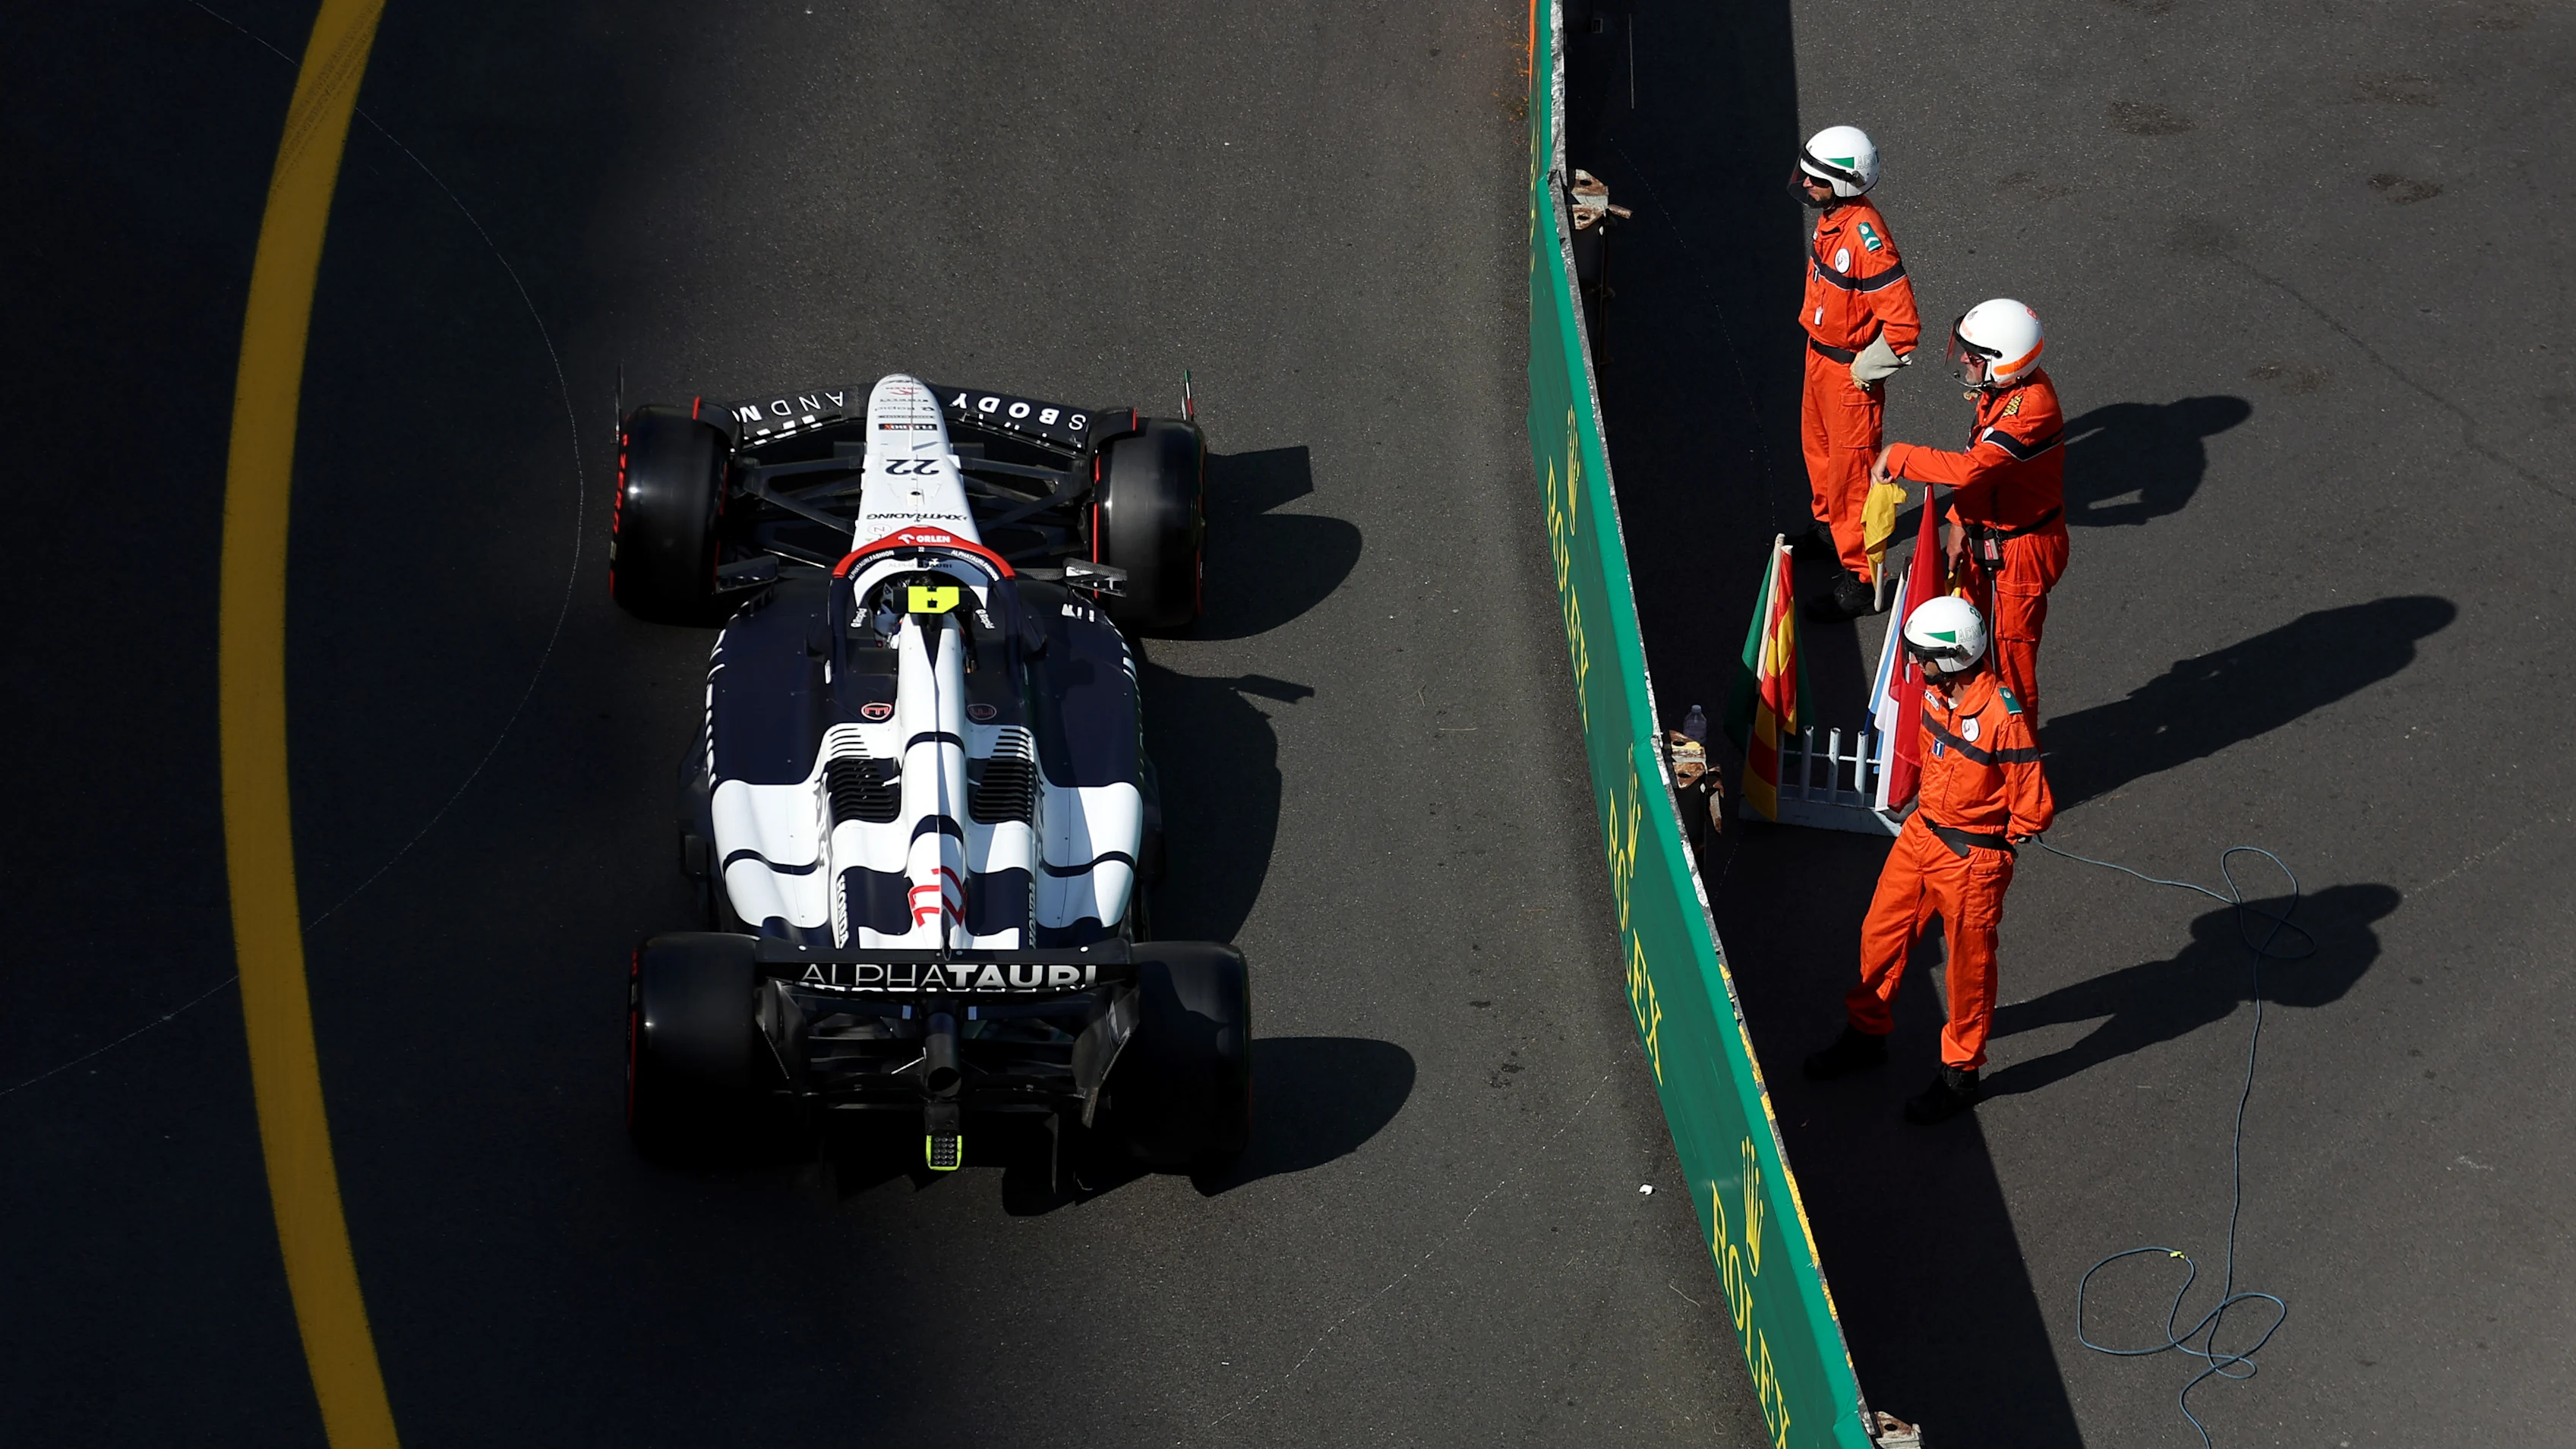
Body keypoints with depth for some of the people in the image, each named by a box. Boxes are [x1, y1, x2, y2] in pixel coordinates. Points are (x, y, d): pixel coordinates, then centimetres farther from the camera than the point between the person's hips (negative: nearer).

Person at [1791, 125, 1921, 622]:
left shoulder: (1867, 238, -33)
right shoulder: (1831, 216, -5)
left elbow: (1903, 326, -31)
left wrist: (1864, 370, -19)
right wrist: (1818, 350, 19)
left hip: (1852, 370, -9)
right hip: (1820, 354, 9)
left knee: (1851, 468, 2)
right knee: (1818, 444, 28)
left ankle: (1861, 576, 14)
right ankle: (1830, 527, 51)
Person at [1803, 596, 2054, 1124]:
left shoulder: (2004, 718, -29)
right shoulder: (1937, 693, -5)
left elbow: (2034, 811, -20)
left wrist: (1987, 840, -6)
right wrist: (1927, 811, 9)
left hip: (1971, 860, -8)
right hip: (1919, 838, 8)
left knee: (1969, 966, 10)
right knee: (1881, 935, 19)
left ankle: (1960, 1074, 28)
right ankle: (1866, 1033, 41)